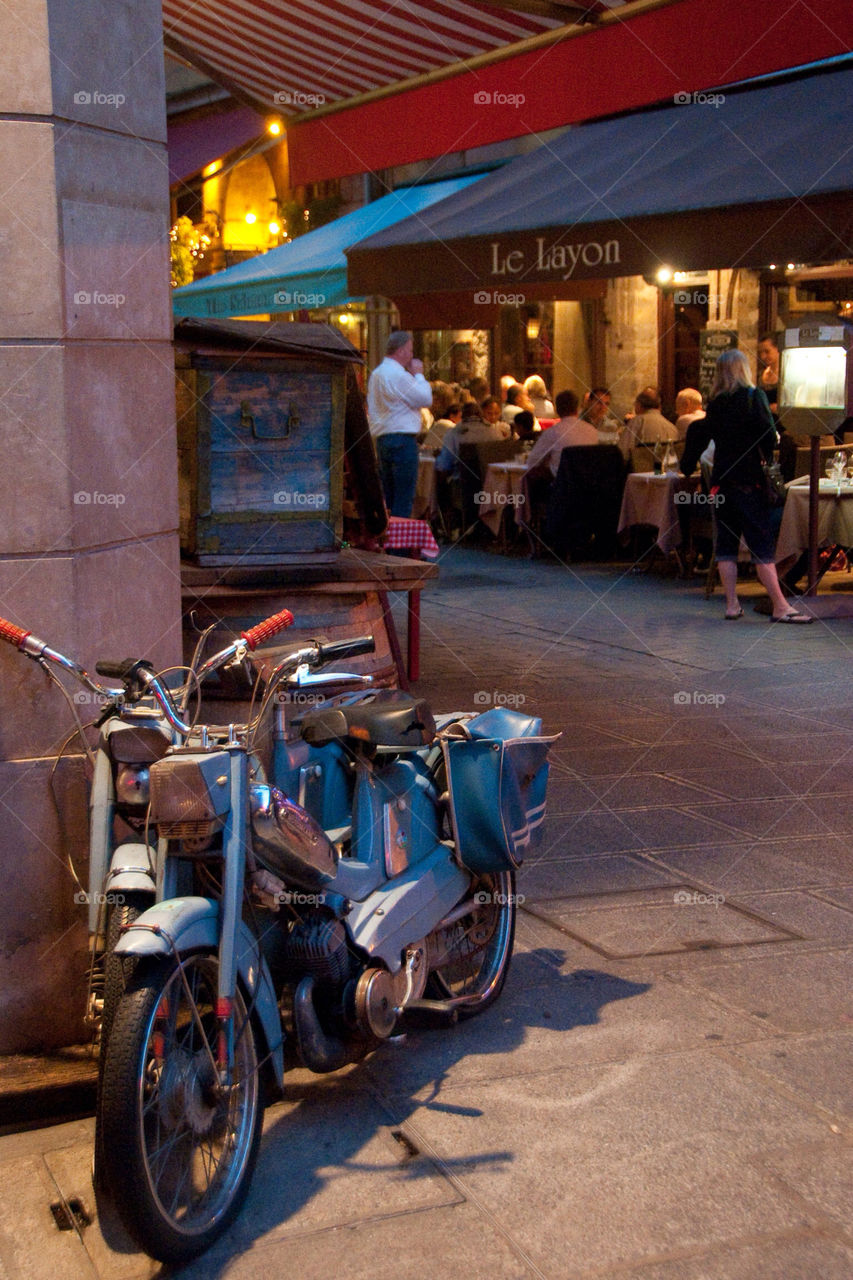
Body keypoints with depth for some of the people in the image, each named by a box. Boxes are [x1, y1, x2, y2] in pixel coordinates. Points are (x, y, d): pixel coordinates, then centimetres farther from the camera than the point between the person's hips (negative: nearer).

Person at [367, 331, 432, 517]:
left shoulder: (376, 374, 17)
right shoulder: (399, 375, -13)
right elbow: (425, 399, -10)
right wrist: (418, 374, 1)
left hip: (382, 439, 9)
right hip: (402, 439, -9)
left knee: (388, 497, 12)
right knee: (404, 497, -7)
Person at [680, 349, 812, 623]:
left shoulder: (716, 403, 9)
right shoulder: (754, 397, -5)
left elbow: (699, 435, 14)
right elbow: (767, 433, -15)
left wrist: (687, 467, 26)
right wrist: (770, 460, -1)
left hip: (720, 482, 5)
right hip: (748, 482, -5)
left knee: (726, 544, 9)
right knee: (762, 544, -6)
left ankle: (732, 605, 8)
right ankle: (780, 607, -8)